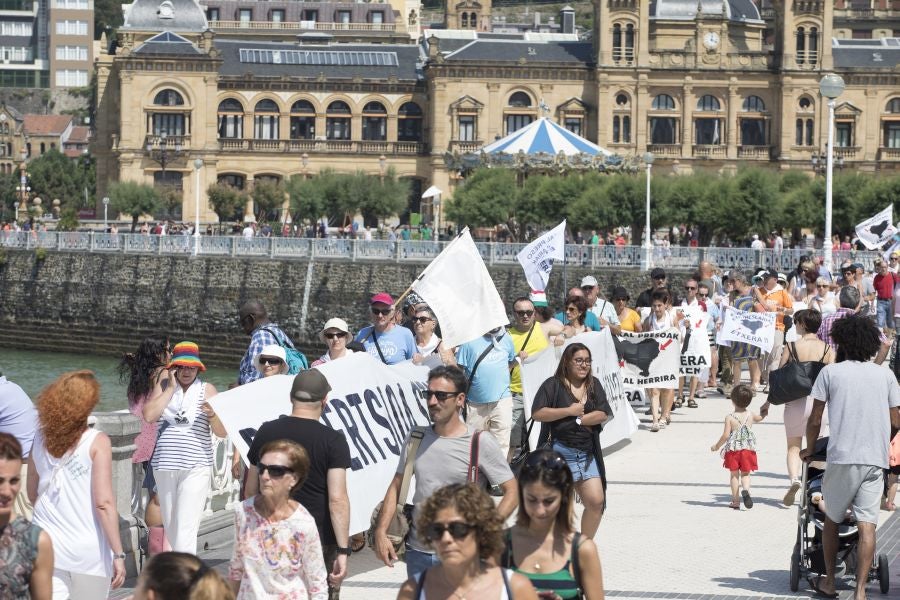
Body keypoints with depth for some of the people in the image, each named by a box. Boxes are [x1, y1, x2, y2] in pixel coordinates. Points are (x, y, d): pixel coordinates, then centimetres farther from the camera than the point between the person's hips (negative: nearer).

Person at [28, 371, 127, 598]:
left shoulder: (40, 440, 4)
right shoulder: (97, 442, -10)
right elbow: (104, 503, -14)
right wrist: (118, 554, -11)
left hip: (46, 545, 3)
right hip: (88, 552, -3)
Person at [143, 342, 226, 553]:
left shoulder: (207, 390, 4)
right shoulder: (164, 385, 9)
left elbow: (222, 432, 1)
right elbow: (149, 415, -7)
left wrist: (212, 414, -19)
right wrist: (171, 388, -6)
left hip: (195, 467, -3)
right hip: (164, 465, 4)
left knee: (186, 529, -13)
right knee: (170, 527, 12)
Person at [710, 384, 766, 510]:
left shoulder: (729, 417, -11)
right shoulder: (751, 415, 0)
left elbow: (726, 435, -12)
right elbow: (760, 417, 23)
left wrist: (717, 446, 3)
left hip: (733, 449, -2)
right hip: (748, 449, 2)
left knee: (734, 475, 10)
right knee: (745, 473, 10)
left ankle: (736, 501, 11)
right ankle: (745, 490, -21)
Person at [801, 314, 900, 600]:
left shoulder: (830, 372, 1)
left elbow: (815, 419, 2)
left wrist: (809, 449, 18)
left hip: (842, 458, -2)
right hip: (876, 459, 2)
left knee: (831, 519, 15)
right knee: (867, 525, -1)